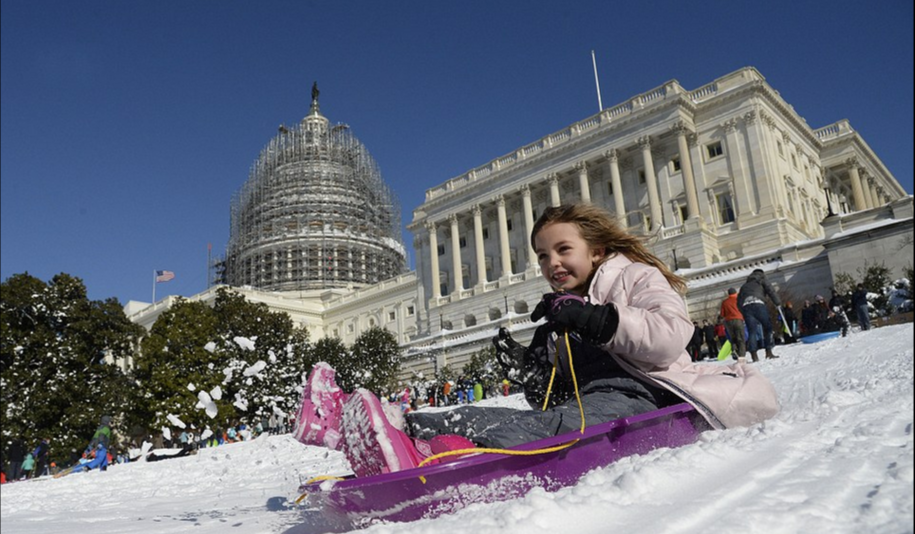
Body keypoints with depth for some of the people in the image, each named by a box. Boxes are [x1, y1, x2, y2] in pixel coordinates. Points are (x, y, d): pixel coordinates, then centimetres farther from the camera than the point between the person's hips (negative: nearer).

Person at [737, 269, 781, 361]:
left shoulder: (744, 285, 34)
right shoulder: (762, 280, 22)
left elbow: (738, 301, 28)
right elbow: (771, 291, 6)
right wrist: (778, 303, 7)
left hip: (745, 306, 4)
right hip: (758, 304, -4)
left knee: (752, 331, 2)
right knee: (767, 327, 5)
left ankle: (754, 354, -10)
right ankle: (768, 351, -3)